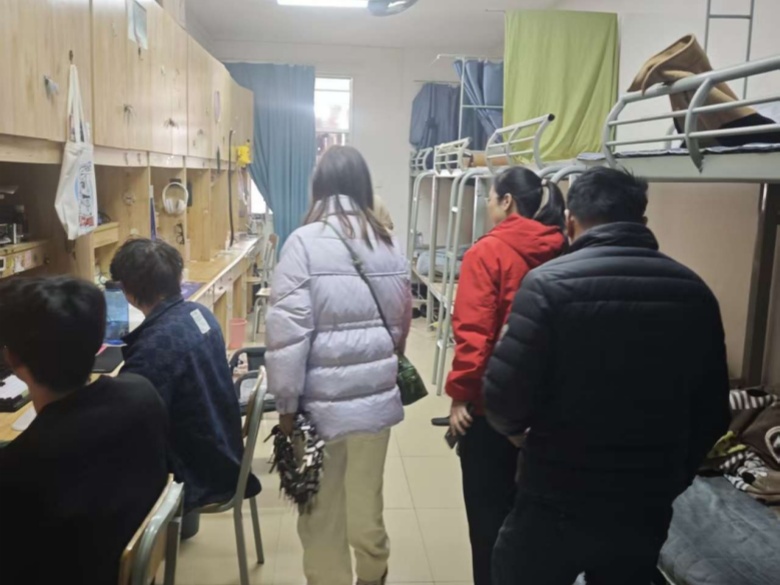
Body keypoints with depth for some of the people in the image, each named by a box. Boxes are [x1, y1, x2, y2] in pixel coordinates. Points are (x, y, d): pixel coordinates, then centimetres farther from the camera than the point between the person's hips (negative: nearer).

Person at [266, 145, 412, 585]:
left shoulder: (305, 242, -11)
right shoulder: (389, 245, 3)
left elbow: (288, 331, -14)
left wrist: (287, 402, -6)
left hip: (323, 401, -4)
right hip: (377, 396, 5)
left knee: (322, 508, 13)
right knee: (367, 498, 22)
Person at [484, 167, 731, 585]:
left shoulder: (549, 283, -17)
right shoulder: (694, 292, 0)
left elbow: (504, 397, -19)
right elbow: (712, 413, 6)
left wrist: (516, 428, 4)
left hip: (556, 505, -4)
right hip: (647, 510, 5)